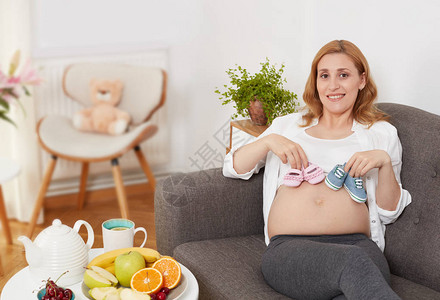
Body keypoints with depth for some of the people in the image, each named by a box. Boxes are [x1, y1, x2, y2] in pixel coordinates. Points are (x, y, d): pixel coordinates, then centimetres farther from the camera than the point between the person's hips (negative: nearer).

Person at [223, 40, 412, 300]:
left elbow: (389, 213, 16)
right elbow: (232, 168, 19)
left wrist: (384, 161, -1)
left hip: (356, 243, 0)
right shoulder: (289, 125, 27)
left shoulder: (381, 133, 22)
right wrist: (269, 141, 2)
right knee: (353, 260, -37)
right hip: (289, 246, 0)